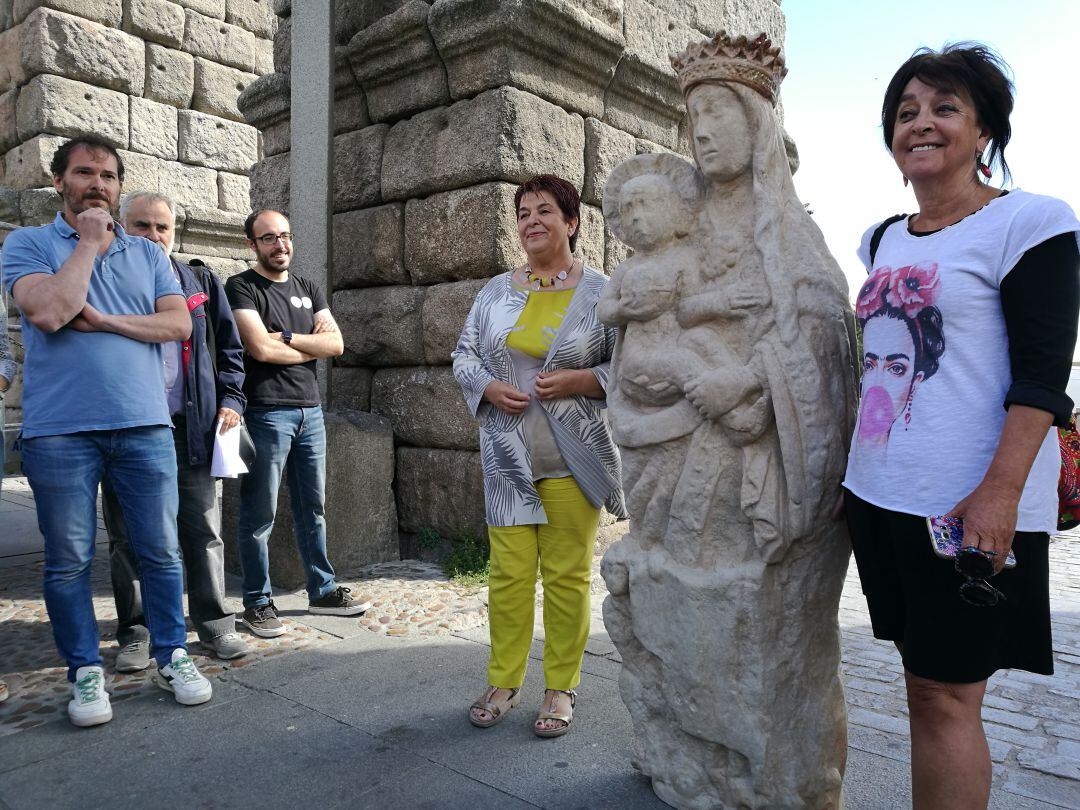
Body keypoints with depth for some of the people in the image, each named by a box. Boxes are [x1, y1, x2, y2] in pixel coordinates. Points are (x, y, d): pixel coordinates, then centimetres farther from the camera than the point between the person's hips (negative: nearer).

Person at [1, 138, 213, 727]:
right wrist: (89, 242, -5)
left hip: (144, 427, 2)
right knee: (68, 561, 5)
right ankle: (85, 671, 21)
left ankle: (171, 656, 20)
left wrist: (104, 321, -8)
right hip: (59, 432, -2)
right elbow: (48, 312, -13)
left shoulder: (148, 254, 14)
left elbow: (179, 324, 2)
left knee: (160, 551, 6)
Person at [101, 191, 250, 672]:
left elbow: (229, 348, 14)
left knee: (203, 530, 4)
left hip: (190, 426, 1)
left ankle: (214, 624, 15)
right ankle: (136, 632, 20)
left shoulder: (200, 282, 11)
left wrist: (229, 400, 2)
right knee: (129, 536, 7)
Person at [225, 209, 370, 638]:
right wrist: (312, 346, -1)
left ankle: (323, 591, 23)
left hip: (310, 410, 6)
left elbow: (336, 343, 4)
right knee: (260, 514, -1)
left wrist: (287, 337, -8)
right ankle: (258, 603, 11)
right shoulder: (241, 288, -1)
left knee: (313, 509, 12)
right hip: (266, 412, -6)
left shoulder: (308, 289, 17)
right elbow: (260, 348, -15)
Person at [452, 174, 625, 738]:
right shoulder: (496, 291, 10)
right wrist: (489, 388, -8)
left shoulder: (601, 293, 1)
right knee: (508, 573, 7)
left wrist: (578, 380, -16)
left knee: (567, 576, 5)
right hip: (508, 458, 3)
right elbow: (464, 355, 12)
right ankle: (503, 683, 24)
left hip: (571, 459, -2)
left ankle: (561, 689, 22)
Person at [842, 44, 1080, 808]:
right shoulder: (884, 240, 14)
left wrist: (999, 492, -21)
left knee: (945, 694, 1)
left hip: (966, 507, -6)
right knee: (924, 681, 16)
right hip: (881, 493, 7)